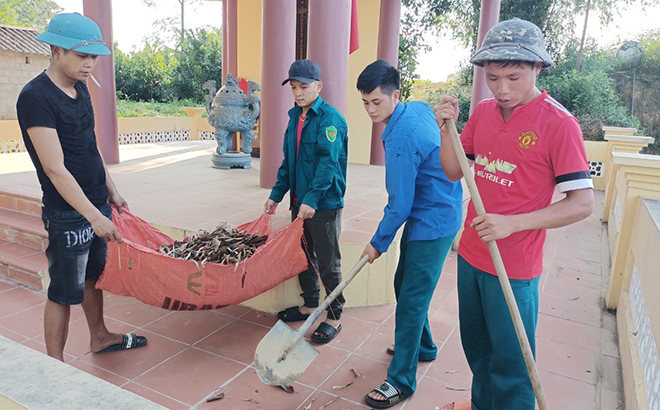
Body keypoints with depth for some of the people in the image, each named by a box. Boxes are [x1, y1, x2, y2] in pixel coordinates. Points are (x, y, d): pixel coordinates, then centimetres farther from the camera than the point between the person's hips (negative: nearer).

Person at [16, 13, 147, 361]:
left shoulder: (80, 88, 8)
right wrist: (93, 216, -26)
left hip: (96, 205, 8)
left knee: (93, 276, 21)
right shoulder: (35, 97, -18)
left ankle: (99, 337, 39)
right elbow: (55, 169, -23)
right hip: (67, 214, -8)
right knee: (63, 292, 4)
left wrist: (110, 190, 16)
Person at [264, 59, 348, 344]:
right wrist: (276, 195, 14)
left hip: (324, 205, -8)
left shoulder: (330, 118, -13)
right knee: (304, 256, 19)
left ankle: (334, 317, 18)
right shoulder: (295, 117, 12)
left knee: (328, 264, 2)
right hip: (299, 202, 8)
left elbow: (328, 162, -23)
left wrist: (312, 199, -30)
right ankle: (310, 304, 37)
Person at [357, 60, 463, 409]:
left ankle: (401, 380, 12)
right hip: (430, 214, 10)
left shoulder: (400, 139, -26)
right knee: (404, 285, 20)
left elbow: (399, 206, -22)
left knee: (411, 300, -2)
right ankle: (422, 346, 40)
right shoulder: (419, 108, 2)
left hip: (432, 224, -10)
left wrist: (378, 243, -8)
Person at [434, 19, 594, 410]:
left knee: (510, 364, 8)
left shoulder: (559, 123, -15)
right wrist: (447, 129, -9)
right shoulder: (483, 112, 3)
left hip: (515, 268, -6)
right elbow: (455, 171, 7)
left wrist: (513, 223, -25)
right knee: (477, 347, 25)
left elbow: (582, 203, -16)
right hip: (471, 255, 7)